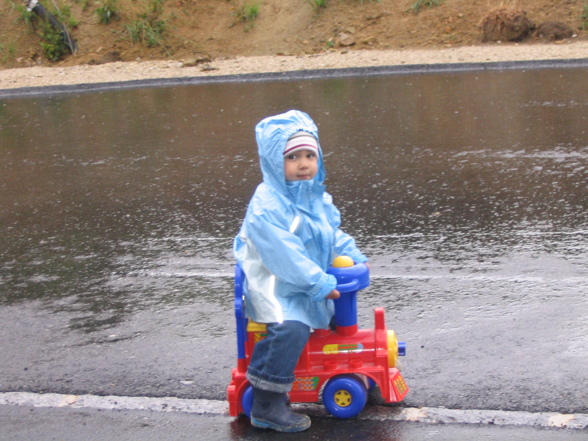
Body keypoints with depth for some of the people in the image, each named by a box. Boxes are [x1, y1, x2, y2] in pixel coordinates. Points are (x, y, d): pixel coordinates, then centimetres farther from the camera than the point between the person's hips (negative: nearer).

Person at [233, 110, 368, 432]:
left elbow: (333, 233, 19)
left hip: (313, 281, 10)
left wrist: (353, 255, 5)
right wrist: (318, 283, -26)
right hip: (275, 285, -9)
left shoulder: (317, 197, 6)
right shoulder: (266, 204, -22)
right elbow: (283, 254, -27)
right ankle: (266, 407, -23)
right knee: (292, 328, -31)